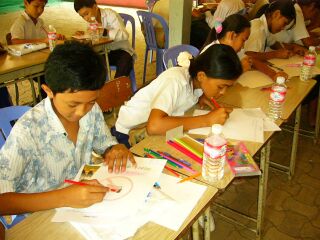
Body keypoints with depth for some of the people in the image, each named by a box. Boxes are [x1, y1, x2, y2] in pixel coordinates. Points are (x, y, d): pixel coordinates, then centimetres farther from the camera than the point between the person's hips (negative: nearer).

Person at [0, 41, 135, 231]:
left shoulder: (92, 110, -9)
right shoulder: (28, 131, -23)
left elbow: (105, 144, 8)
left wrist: (117, 150, -14)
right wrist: (63, 197, -34)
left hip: (85, 203, 5)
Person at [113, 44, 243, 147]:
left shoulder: (197, 79, -10)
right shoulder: (175, 81, -30)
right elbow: (154, 126, -45)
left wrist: (206, 99, -10)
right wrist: (207, 119, -39)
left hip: (159, 130, 6)